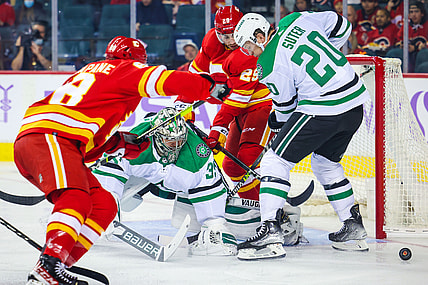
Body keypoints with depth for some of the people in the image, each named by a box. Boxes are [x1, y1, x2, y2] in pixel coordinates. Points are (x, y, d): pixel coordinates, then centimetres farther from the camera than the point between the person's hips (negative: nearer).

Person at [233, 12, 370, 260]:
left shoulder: (269, 66, -11)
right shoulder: (298, 20, 6)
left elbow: (286, 105, 1)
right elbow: (341, 26, 16)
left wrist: (277, 120, 22)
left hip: (323, 110, -8)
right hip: (356, 103, 8)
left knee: (276, 161, -2)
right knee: (326, 162, 27)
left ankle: (271, 231, -13)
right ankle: (354, 227, 30)